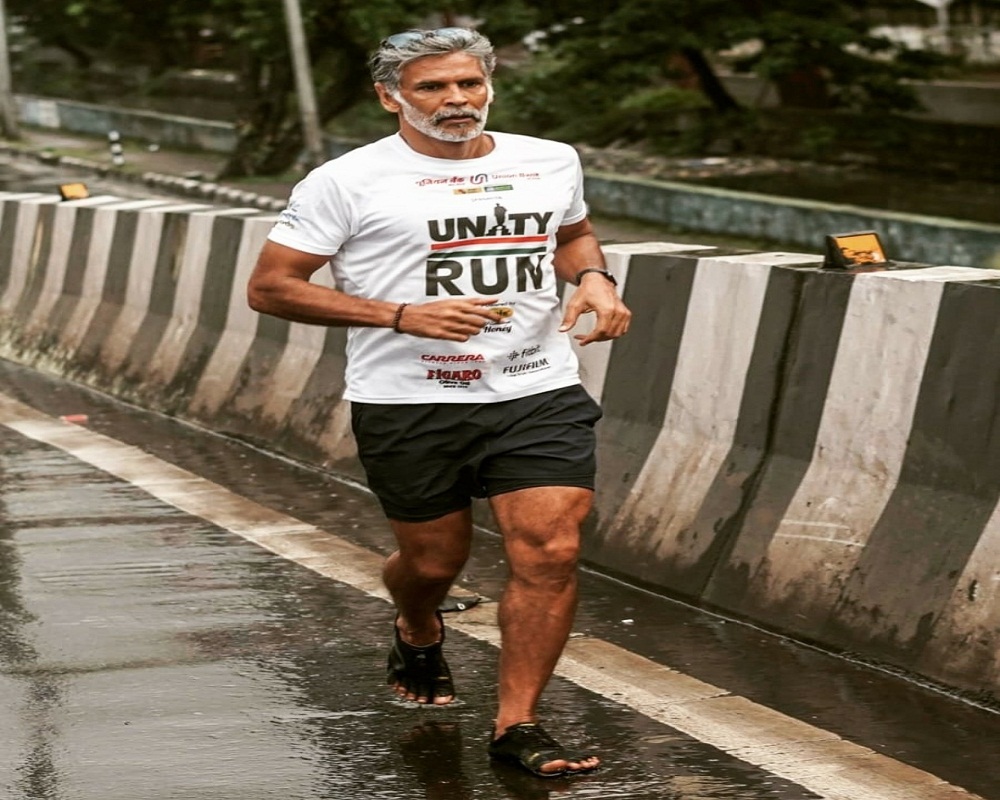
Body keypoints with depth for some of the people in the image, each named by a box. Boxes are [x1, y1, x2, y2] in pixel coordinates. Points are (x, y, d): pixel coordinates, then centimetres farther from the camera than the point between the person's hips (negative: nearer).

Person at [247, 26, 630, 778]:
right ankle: (418, 633, 48)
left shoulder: (551, 162, 10)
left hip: (541, 393, 2)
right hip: (408, 405, -2)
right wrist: (401, 315, -16)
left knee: (550, 552, -12)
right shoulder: (349, 181, -5)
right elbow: (270, 287, -6)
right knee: (435, 559, 11)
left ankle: (517, 724, 0)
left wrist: (594, 278, 5)